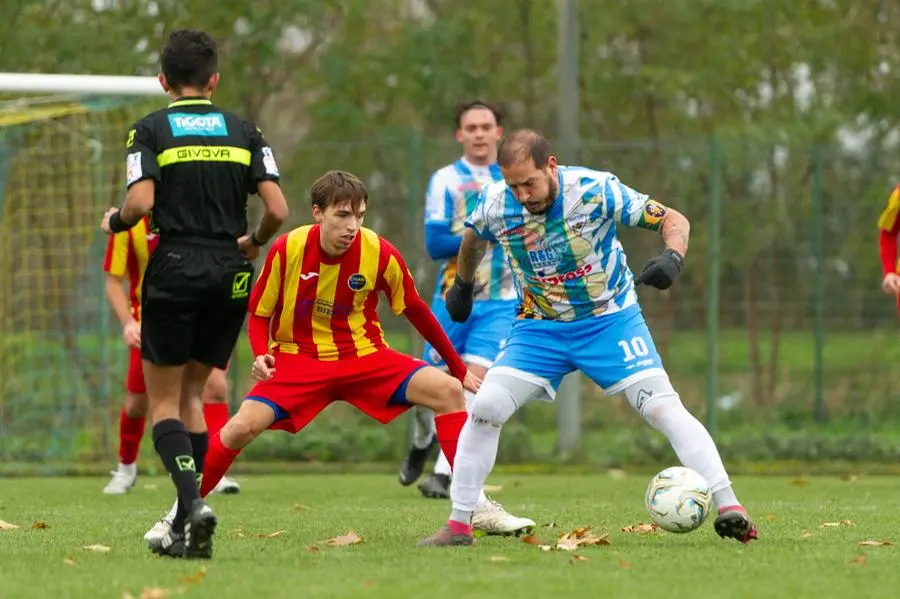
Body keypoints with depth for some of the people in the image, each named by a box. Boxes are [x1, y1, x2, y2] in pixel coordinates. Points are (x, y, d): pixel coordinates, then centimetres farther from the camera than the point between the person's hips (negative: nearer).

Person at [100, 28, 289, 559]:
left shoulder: (150, 131, -2)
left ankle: (193, 502, -19)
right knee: (192, 395, 15)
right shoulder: (245, 132, 7)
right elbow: (277, 209, -1)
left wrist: (114, 222, 6)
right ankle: (186, 530, 10)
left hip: (175, 272, -3)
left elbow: (140, 202, -15)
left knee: (165, 401, 5)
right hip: (232, 276, 4)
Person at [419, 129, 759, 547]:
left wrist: (672, 257, -35)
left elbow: (674, 220, -15)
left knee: (664, 409, -17)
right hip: (540, 326, 2)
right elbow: (473, 237, 12)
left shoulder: (596, 190, -23)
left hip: (611, 320, -2)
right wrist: (462, 284, 24)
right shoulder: (495, 203, -14)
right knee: (484, 408, -11)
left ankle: (728, 508, -15)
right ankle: (458, 525, 0)